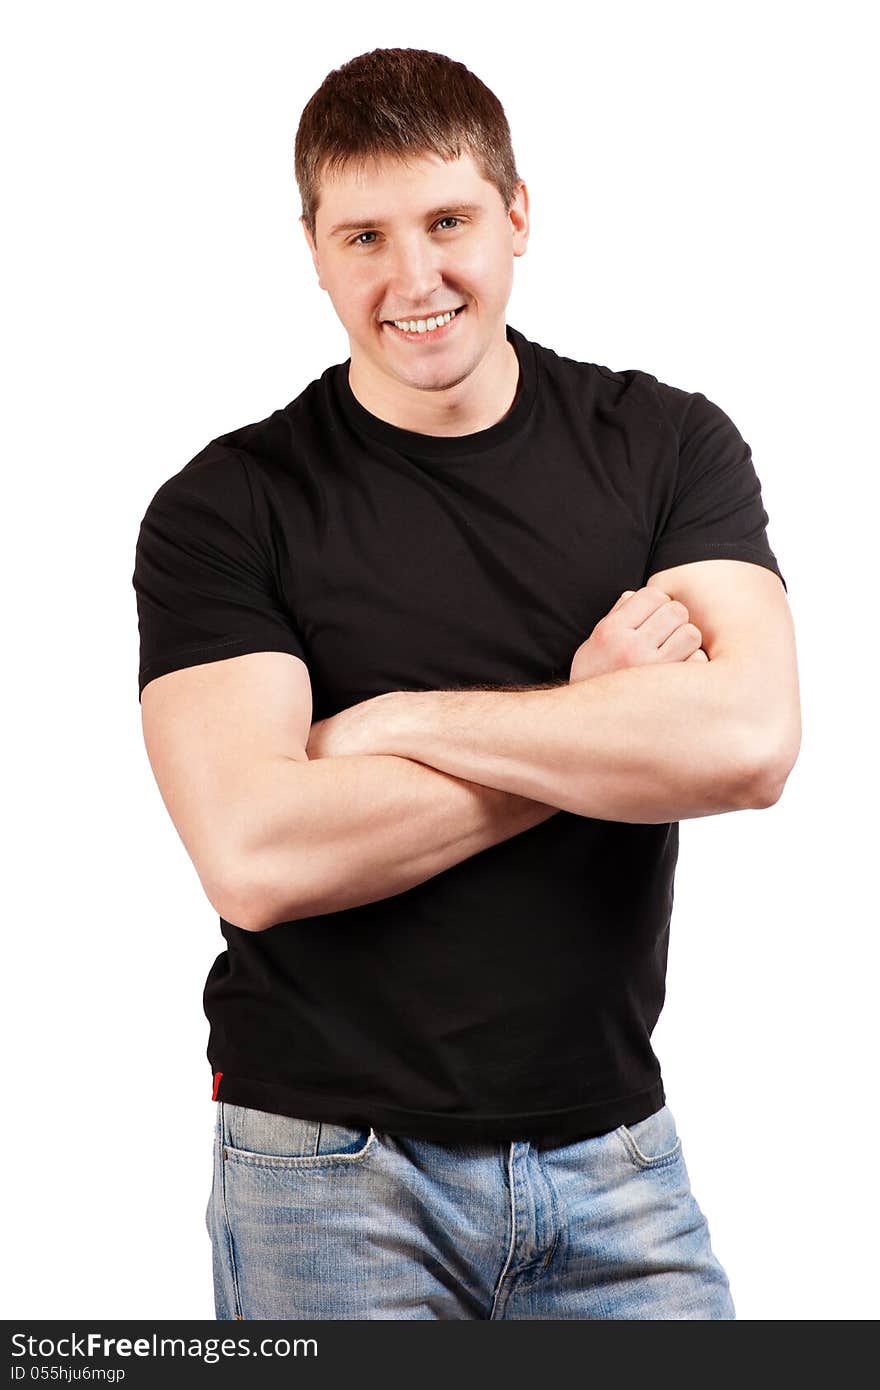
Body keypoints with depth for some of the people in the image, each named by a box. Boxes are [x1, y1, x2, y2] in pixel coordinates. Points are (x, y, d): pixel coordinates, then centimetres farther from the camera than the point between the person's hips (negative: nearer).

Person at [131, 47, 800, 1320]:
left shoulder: (669, 445, 0)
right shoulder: (224, 511, -6)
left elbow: (751, 739, -15)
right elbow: (255, 857, -18)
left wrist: (397, 720, -14)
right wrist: (597, 718, -13)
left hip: (613, 1151, 2)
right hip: (332, 1169, -2)